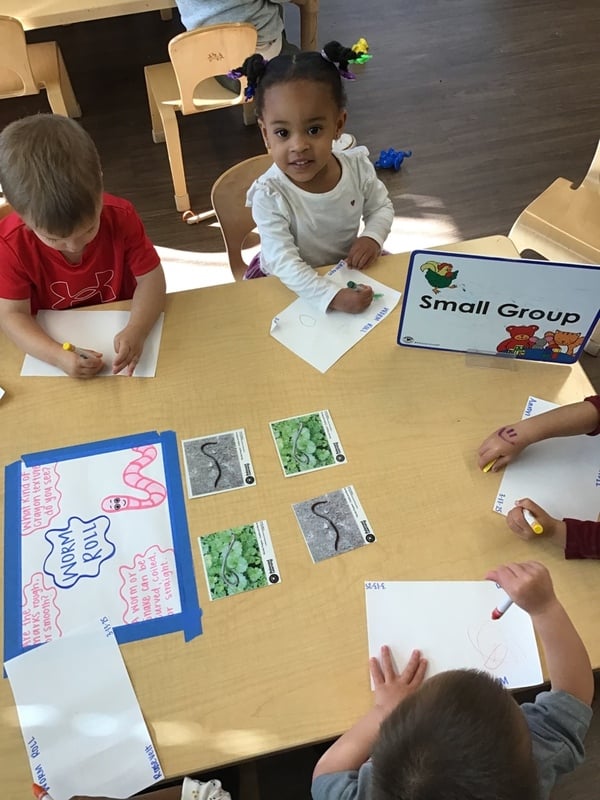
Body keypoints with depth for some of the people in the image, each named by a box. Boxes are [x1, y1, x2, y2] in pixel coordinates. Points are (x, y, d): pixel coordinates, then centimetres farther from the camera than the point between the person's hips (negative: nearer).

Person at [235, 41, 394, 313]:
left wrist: (372, 237, -20)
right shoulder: (269, 196, -30)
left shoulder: (357, 165, -16)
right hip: (289, 285, -3)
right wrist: (333, 296, -45)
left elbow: (381, 207, 2)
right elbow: (284, 263, -32)